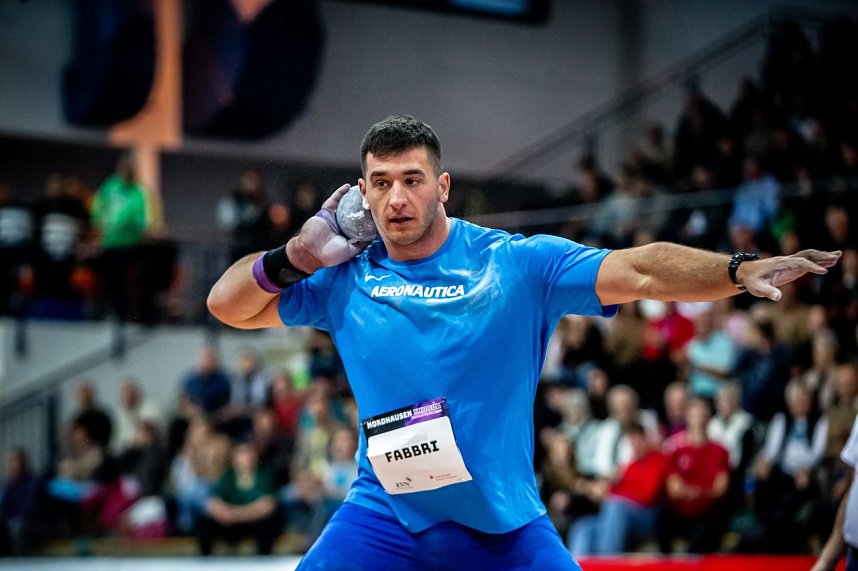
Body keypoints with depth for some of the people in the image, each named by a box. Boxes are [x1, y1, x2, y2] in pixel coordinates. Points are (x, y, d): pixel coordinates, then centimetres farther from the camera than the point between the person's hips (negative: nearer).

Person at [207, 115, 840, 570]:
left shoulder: (517, 264, -8)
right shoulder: (345, 279, 0)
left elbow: (640, 272, -16)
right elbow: (226, 304, 10)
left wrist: (740, 270, -31)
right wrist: (294, 257, -8)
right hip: (384, 517, 1)